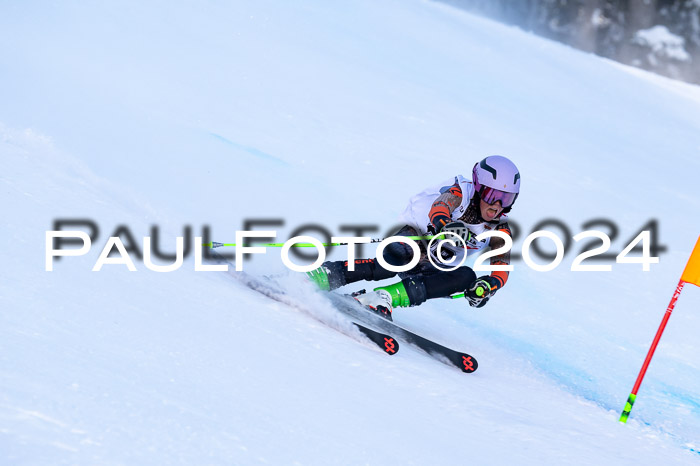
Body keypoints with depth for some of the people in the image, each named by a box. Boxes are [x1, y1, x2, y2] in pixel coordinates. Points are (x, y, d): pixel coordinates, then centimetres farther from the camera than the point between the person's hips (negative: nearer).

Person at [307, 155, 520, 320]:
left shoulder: (499, 230, 0)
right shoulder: (461, 192, -13)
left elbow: (503, 265, -10)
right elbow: (439, 207, -34)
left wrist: (490, 284, -35)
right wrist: (445, 226, -59)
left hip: (433, 269, 5)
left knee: (467, 276, -28)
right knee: (392, 262, -39)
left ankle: (385, 297, -39)